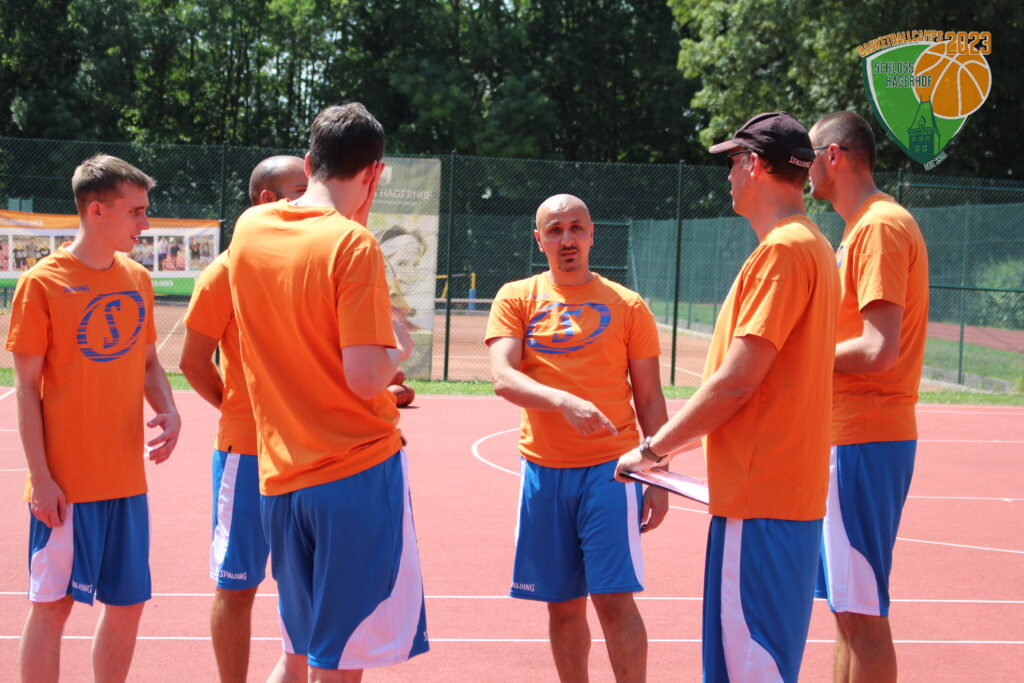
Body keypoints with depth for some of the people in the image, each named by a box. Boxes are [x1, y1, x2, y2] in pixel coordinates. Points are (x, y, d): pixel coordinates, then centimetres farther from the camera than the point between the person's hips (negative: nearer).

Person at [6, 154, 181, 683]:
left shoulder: (137, 279, 7)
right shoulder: (42, 283, -9)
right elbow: (26, 387, -8)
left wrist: (169, 412, -4)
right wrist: (41, 477, -13)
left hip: (126, 479, 6)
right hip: (66, 483, -6)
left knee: (128, 601, 11)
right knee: (53, 603, -1)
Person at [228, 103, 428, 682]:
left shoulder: (248, 228, 6)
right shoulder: (354, 244, -13)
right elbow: (366, 378, -17)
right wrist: (400, 349, 3)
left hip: (281, 477, 6)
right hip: (359, 473, -6)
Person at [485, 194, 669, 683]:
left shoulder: (628, 306, 5)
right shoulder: (516, 299, 6)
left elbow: (649, 398, 8)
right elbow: (502, 378, -9)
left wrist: (659, 478, 3)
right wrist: (564, 401, -26)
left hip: (609, 471, -2)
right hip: (543, 472, 2)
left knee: (614, 600, -8)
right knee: (563, 605, 8)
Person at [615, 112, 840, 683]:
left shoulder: (782, 250, -14)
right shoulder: (811, 246, 16)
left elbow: (736, 381, -18)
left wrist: (654, 449, -7)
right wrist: (677, 443, 20)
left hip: (761, 497, -10)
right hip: (792, 493, 10)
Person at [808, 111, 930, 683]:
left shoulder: (881, 226, -14)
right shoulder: (865, 226, 17)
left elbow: (879, 350, -22)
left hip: (864, 443, -10)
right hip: (848, 437, 10)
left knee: (861, 613, -6)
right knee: (848, 608, 14)